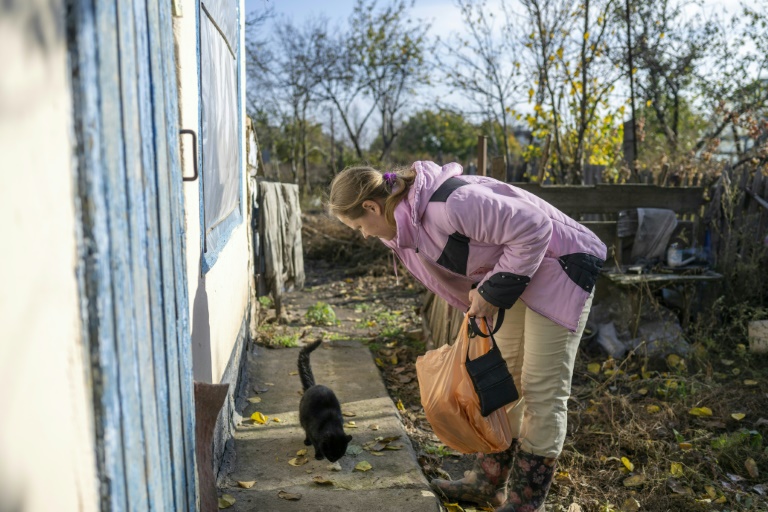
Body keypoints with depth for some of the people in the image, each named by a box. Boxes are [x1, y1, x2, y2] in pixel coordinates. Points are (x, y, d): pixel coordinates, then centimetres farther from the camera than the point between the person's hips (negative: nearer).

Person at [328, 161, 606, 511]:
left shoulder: (451, 205, -32)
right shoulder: (408, 221, -1)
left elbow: (533, 230, -27)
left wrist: (492, 291, -21)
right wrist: (481, 298, 4)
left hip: (558, 267, -9)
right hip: (519, 273, 9)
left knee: (542, 390, -3)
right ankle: (488, 482, 26)